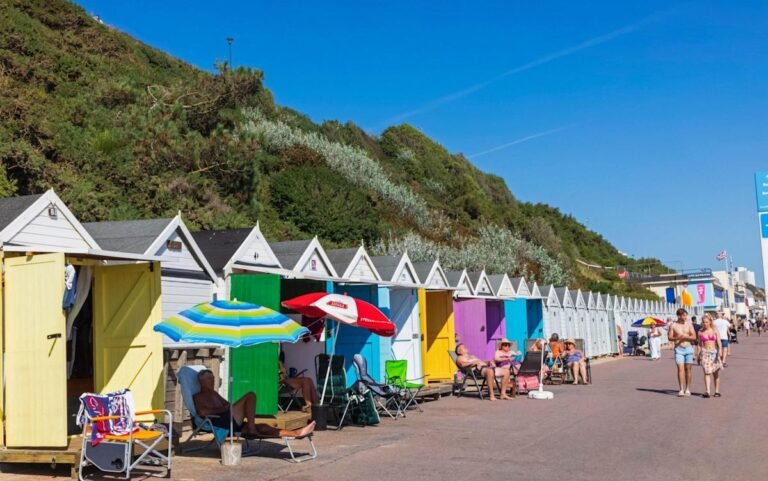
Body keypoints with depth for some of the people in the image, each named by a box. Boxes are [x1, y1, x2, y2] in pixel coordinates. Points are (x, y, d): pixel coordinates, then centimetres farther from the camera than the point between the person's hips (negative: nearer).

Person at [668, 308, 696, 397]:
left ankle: (687, 389, 15)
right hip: (678, 349, -2)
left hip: (688, 348, 2)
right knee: (680, 368, -10)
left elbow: (694, 336, 0)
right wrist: (677, 338, -20)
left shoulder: (689, 324, 5)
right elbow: (670, 337, 0)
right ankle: (681, 390, -12)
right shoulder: (673, 325, 1)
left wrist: (685, 337, -17)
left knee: (688, 368, 5)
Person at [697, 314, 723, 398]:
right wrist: (698, 356, 9)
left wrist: (720, 352, -16)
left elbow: (719, 343, -2)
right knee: (707, 372, -12)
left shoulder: (715, 331, 3)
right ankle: (707, 391, -18)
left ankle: (717, 391, 17)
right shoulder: (700, 332, 7)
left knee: (716, 373, 7)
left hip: (714, 353, 0)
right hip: (705, 353, 0)